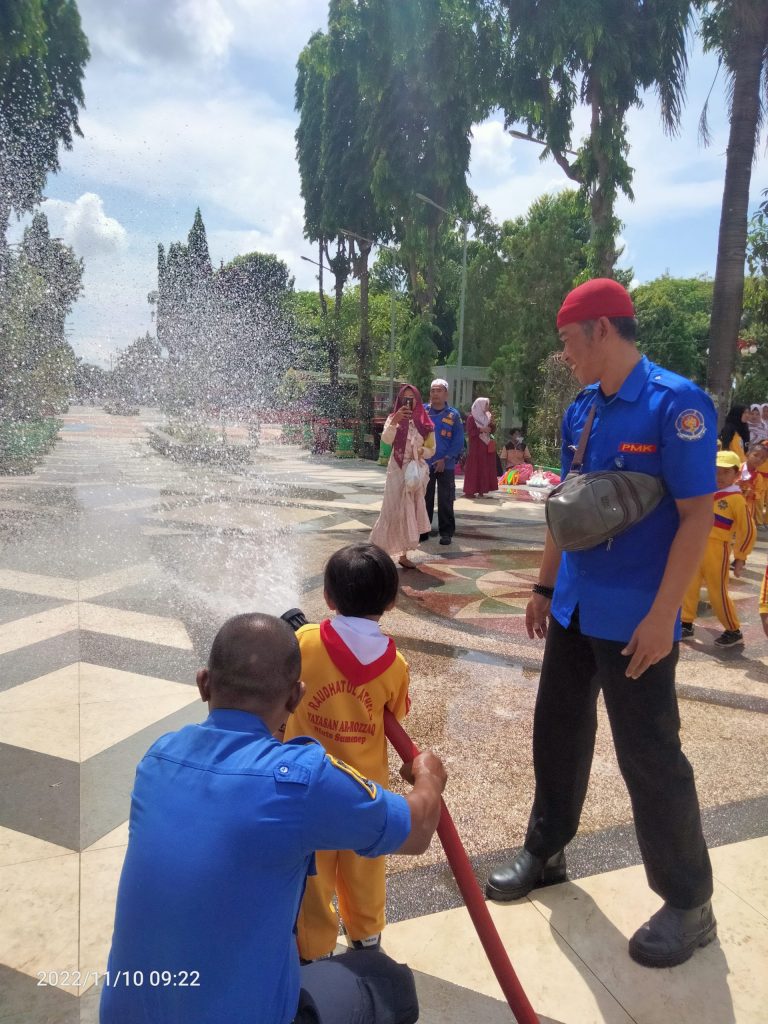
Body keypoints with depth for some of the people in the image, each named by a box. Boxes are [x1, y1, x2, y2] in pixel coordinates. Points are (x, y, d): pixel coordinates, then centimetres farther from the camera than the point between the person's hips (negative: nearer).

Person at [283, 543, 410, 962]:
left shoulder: (304, 642, -21)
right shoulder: (395, 664, -15)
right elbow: (396, 716, 0)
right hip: (367, 785, 2)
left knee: (313, 871, 18)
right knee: (364, 863, 25)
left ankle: (316, 951, 34)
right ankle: (367, 934, 46)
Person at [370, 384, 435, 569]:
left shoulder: (425, 422, 7)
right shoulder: (394, 418, 1)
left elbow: (431, 449, 11)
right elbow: (386, 439, -17)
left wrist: (421, 451, -10)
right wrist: (395, 421, -29)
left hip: (417, 471, 3)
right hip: (398, 470, -3)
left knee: (411, 511, 5)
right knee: (395, 510, -5)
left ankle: (403, 553, 11)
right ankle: (379, 551, 5)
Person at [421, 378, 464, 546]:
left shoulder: (453, 414, -1)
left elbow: (458, 441, -3)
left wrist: (445, 459, -11)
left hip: (446, 465, -2)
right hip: (425, 464, 2)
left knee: (445, 501, 3)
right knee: (424, 499, 10)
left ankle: (446, 532, 12)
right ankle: (423, 530, 20)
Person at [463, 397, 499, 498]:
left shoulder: (486, 416, 15)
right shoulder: (471, 417, -6)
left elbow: (492, 430, 14)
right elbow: (470, 432, -14)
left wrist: (492, 422, -3)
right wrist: (482, 430, -18)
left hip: (486, 446, 7)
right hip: (476, 446, -7)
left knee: (485, 469, 4)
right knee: (474, 469, -7)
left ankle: (481, 490, 7)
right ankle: (469, 491, -5)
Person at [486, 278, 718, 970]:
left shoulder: (675, 404, -15)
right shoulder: (581, 411, 8)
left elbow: (697, 514, -17)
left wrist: (662, 615, -20)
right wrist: (545, 586, 15)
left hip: (635, 619, -7)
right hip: (575, 608, 7)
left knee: (649, 757, 3)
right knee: (557, 732, 16)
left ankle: (690, 906, 25)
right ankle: (545, 853, 37)